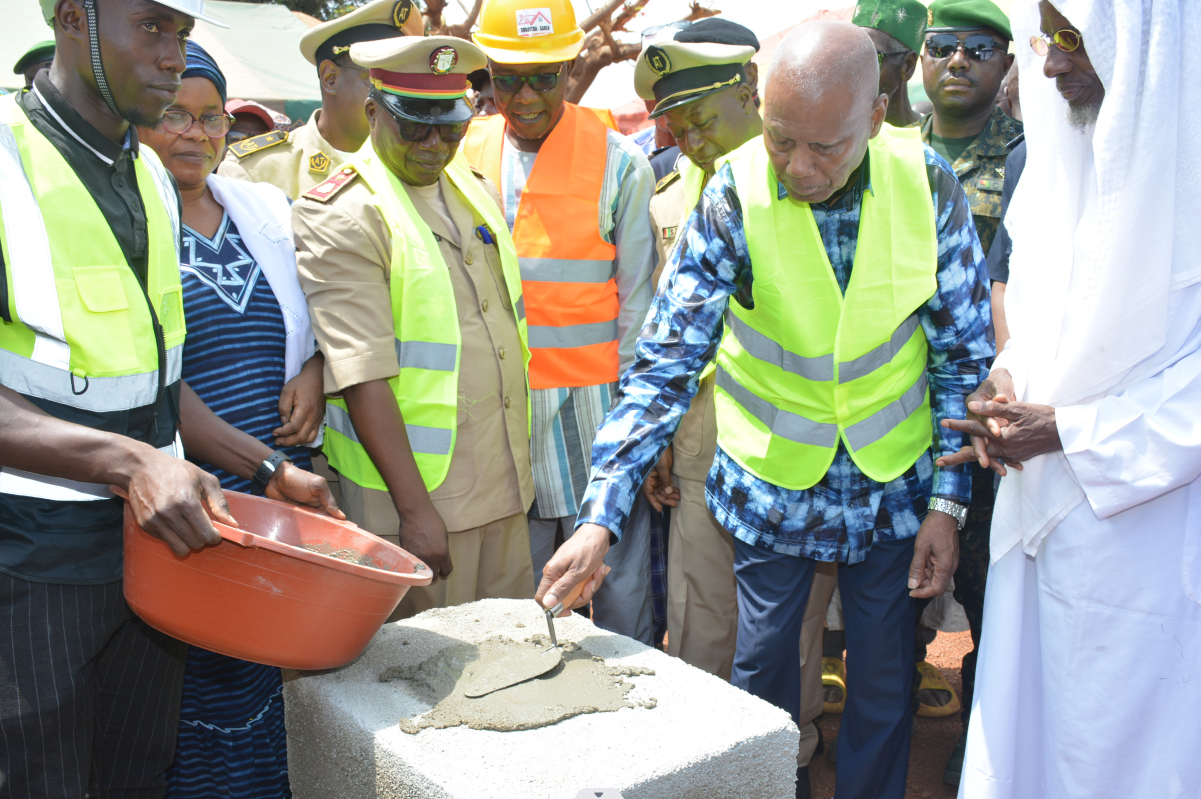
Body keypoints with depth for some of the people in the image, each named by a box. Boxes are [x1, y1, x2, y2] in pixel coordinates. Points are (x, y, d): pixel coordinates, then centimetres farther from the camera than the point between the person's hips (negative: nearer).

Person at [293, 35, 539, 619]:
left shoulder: (479, 192, 12)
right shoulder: (342, 218, -12)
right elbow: (363, 377, -19)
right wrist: (415, 509, -21)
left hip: (507, 487, 7)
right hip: (415, 491, -7)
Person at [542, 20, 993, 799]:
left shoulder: (930, 185, -14)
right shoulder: (734, 200, -19)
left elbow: (964, 354, -4)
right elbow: (665, 367, -19)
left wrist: (948, 502, -6)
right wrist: (600, 518, -26)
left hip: (893, 480, 1)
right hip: (772, 481, -1)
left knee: (885, 684, 13)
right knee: (764, 670, 12)